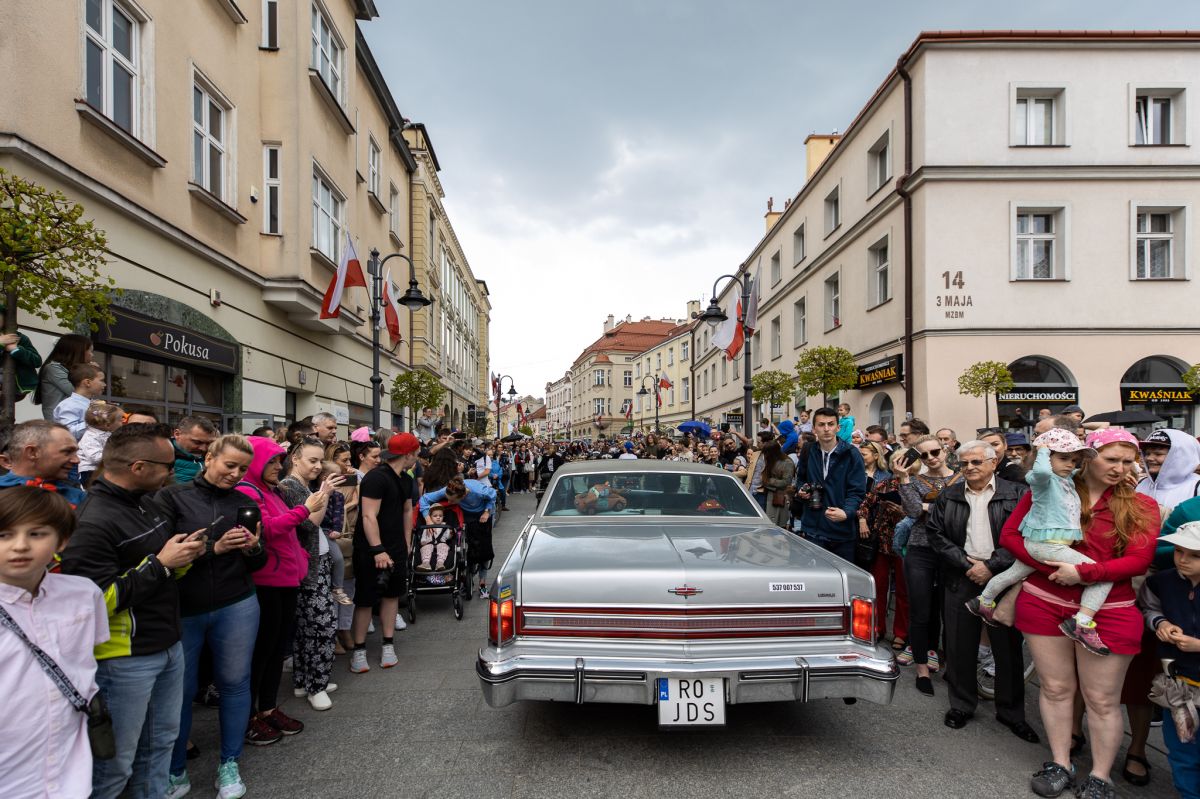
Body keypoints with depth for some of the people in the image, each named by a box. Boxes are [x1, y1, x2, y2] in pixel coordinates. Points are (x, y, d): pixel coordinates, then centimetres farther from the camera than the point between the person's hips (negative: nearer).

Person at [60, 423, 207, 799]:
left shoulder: (145, 503, 8)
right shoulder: (92, 522, -21)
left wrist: (184, 556, -1)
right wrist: (161, 563, -20)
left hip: (169, 646, 9)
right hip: (125, 658, -8)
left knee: (161, 742, 20)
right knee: (115, 761, 6)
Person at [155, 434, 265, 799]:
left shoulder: (246, 504, 5)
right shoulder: (171, 498, -5)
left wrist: (253, 549, -13)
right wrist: (213, 549, -22)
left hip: (236, 608, 2)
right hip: (180, 610, -2)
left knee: (234, 683, 9)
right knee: (179, 690, 10)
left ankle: (229, 765, 27)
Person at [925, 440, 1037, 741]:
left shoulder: (1015, 495, 1)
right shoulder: (948, 497, 8)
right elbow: (935, 533, 2)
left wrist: (991, 566, -14)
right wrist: (966, 563, -8)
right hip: (961, 580, 2)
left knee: (1008, 648, 6)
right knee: (960, 646, 8)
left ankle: (1011, 712, 22)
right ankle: (961, 705, 23)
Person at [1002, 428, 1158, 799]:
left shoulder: (1141, 506, 1)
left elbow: (1139, 560, -9)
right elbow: (1010, 535, -3)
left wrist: (1082, 572, -20)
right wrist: (1057, 568, -15)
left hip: (1108, 612, 0)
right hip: (1043, 604, 1)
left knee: (1102, 699, 9)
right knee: (1056, 688, 13)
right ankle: (1060, 764, 29)